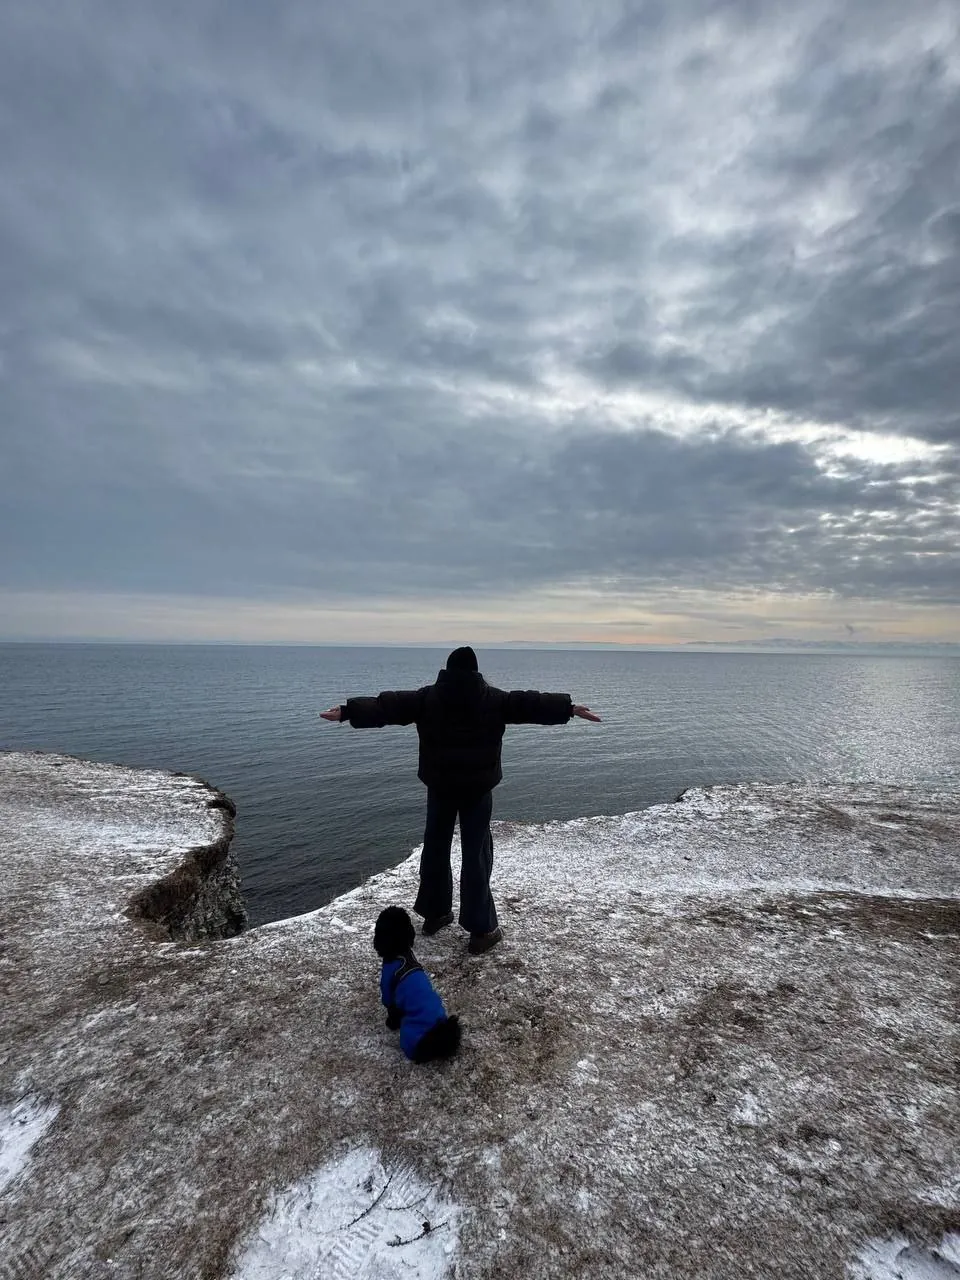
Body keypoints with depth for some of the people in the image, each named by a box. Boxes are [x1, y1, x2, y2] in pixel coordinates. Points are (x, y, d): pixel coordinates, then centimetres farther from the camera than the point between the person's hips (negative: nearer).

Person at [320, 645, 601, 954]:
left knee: (435, 847, 17)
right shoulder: (492, 698, -5)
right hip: (477, 788, -2)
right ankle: (482, 930, 6)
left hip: (439, 786, 2)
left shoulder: (427, 697, -1)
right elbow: (530, 703, -5)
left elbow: (386, 706, -4)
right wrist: (570, 707, 0)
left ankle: (435, 913, 32)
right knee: (476, 855, 2)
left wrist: (348, 711, 0)